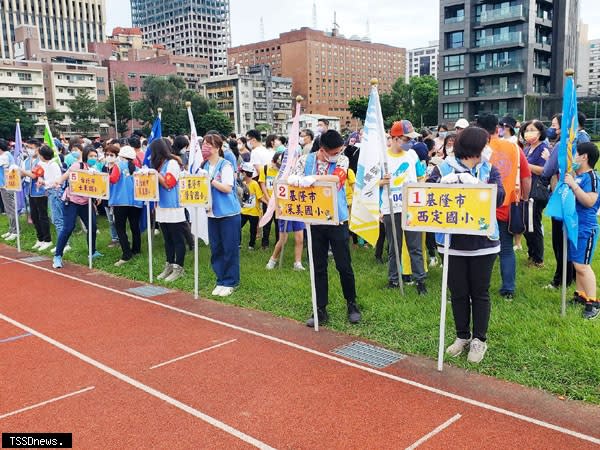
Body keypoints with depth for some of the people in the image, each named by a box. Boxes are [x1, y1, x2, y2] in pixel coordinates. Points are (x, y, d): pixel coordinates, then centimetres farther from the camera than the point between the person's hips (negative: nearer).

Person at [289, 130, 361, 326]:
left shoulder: (342, 160, -4)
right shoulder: (305, 160, 0)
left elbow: (337, 178, -22)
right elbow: (291, 179, -4)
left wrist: (313, 177, -32)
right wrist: (296, 179, -27)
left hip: (337, 221, -2)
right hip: (315, 221, 2)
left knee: (344, 265, 4)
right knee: (318, 267, 8)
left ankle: (352, 304, 25)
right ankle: (321, 310, 18)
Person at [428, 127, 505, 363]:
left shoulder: (489, 170, 1)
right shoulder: (444, 168, 0)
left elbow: (499, 197, -14)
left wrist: (473, 182, -25)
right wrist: (443, 181, -28)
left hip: (482, 242, 0)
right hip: (453, 242, 0)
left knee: (479, 292, 9)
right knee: (458, 292, 11)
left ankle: (479, 340, 24)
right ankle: (462, 336, 29)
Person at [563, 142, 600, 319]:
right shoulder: (575, 175, 10)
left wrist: (573, 184, -26)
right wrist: (562, 180, 10)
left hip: (585, 229, -9)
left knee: (582, 265, -9)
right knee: (577, 264, 16)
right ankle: (581, 295, 28)